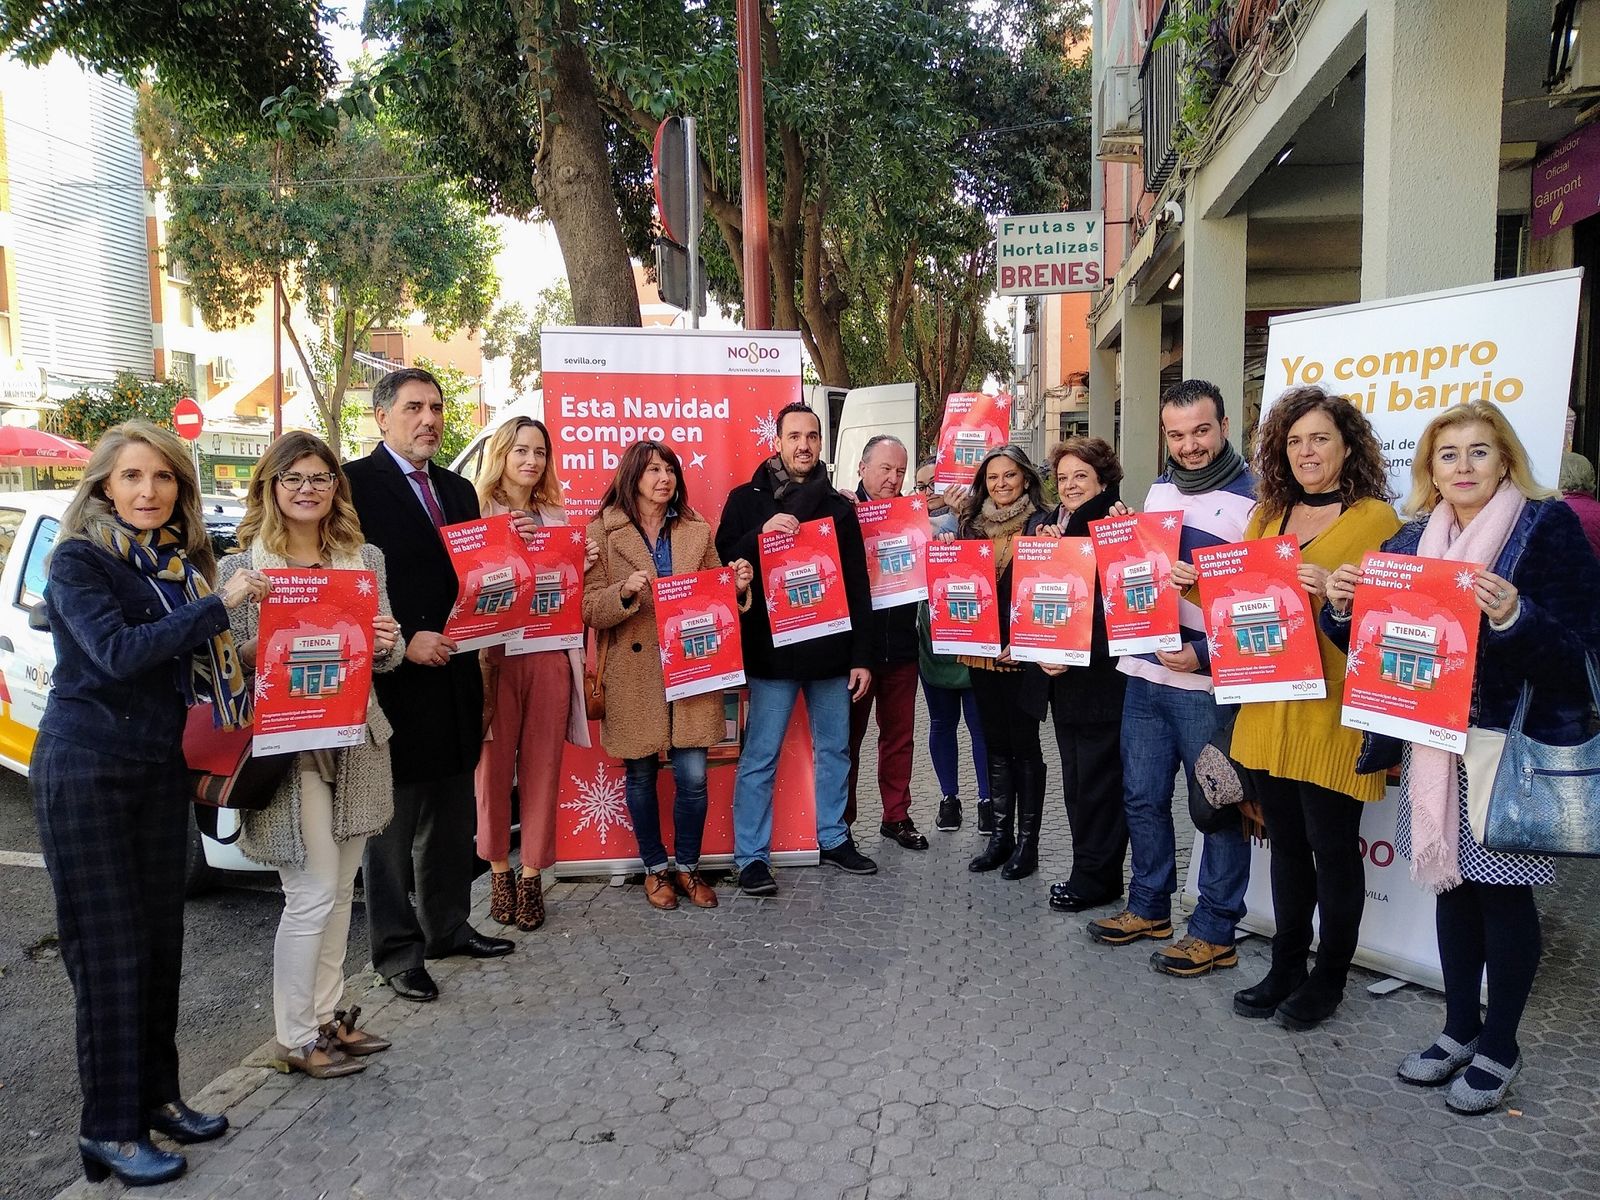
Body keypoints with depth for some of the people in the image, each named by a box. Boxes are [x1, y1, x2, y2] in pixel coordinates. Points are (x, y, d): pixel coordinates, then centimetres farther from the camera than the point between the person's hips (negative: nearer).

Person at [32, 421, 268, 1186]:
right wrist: (218, 606, -25)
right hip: (86, 772, -6)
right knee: (110, 949, -1)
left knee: (161, 938, 10)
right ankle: (109, 1129, 10)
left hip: (160, 769, 6)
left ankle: (156, 1096, 25)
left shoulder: (179, 561, 8)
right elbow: (116, 652, -24)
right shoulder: (78, 560, -9)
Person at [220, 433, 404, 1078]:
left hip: (356, 740, 5)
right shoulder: (239, 568, -4)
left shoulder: (365, 559, 7)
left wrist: (387, 645, -13)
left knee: (340, 888, 14)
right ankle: (295, 1038, 16)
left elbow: (387, 651, 10)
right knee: (313, 893, -1)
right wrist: (262, 650, -24)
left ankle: (328, 1014, 29)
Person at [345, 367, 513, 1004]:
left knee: (452, 814, 17)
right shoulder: (356, 484, -8)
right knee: (392, 819, 3)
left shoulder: (457, 490, 15)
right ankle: (397, 950, 16)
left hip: (454, 676, 7)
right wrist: (405, 642, -19)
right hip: (395, 680, -7)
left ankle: (447, 926, 32)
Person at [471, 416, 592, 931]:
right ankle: (499, 870, 20)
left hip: (550, 655, 3)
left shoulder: (558, 517, 14)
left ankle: (531, 875, 16)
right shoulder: (477, 513, 1)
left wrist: (584, 566, 1)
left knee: (542, 767, 5)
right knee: (494, 765, 3)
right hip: (496, 656, -3)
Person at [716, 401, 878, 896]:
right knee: (760, 757, 0)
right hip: (772, 651, -3)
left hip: (831, 650, 3)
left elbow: (858, 588, 9)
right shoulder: (747, 499, 3)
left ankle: (834, 838, 28)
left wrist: (861, 655, 4)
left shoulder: (839, 506, 10)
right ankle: (752, 857, 10)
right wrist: (761, 534, -19)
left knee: (835, 749, 13)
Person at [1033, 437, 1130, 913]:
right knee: (1075, 777, 12)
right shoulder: (1045, 527, 12)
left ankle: (1095, 876, 11)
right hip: (1061, 674, 7)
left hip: (1103, 674, -7)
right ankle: (1090, 870, 23)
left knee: (1099, 778, 1)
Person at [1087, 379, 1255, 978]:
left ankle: (1214, 929, 19)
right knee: (1142, 797, 15)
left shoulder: (1253, 499, -9)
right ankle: (1149, 906, 31)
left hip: (1211, 682, -6)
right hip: (1145, 672, 7)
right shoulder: (1158, 491, 12)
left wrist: (1204, 656, -21)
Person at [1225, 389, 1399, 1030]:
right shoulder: (1267, 514, 12)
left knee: (1332, 844, 6)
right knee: (1286, 840, 15)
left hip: (1334, 707, -5)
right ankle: (1286, 965, 29)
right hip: (1267, 706, 5)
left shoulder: (1376, 518, -4)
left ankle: (1329, 976, 23)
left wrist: (1333, 589, -24)